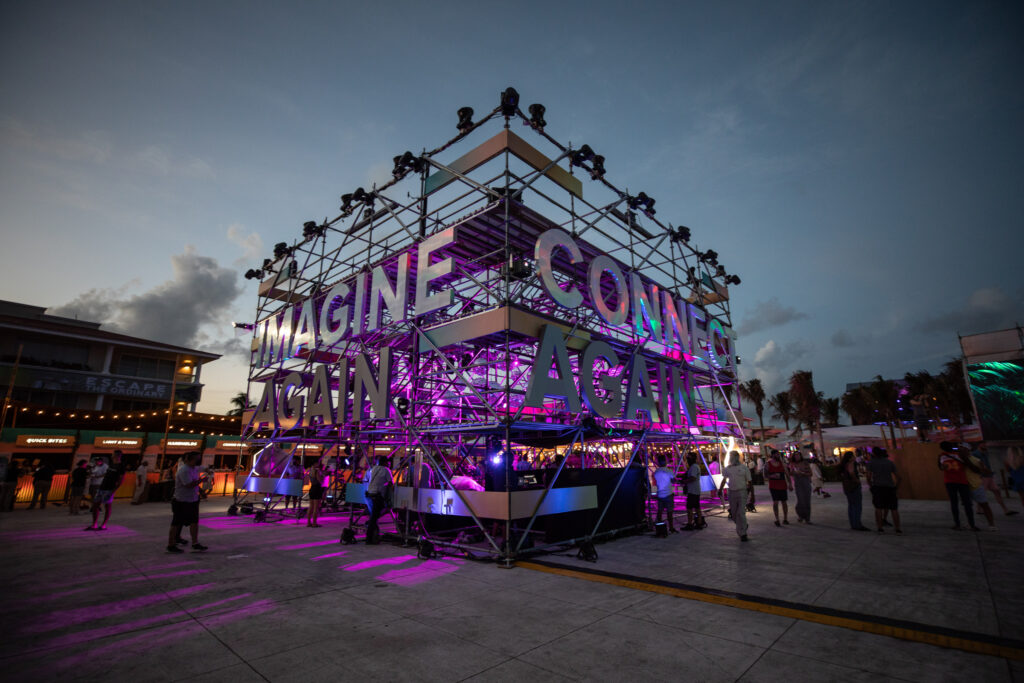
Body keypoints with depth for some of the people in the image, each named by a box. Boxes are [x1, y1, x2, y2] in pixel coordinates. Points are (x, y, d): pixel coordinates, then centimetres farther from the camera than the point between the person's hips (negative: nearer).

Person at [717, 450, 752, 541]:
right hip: (731, 493, 4)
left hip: (741, 492, -4)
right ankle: (743, 526, 34)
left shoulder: (744, 468, -2)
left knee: (741, 513, -7)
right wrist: (720, 490, 14)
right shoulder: (728, 468, 8)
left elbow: (749, 482, 0)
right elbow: (724, 480, 19)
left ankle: (742, 534, 3)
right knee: (733, 514, 9)